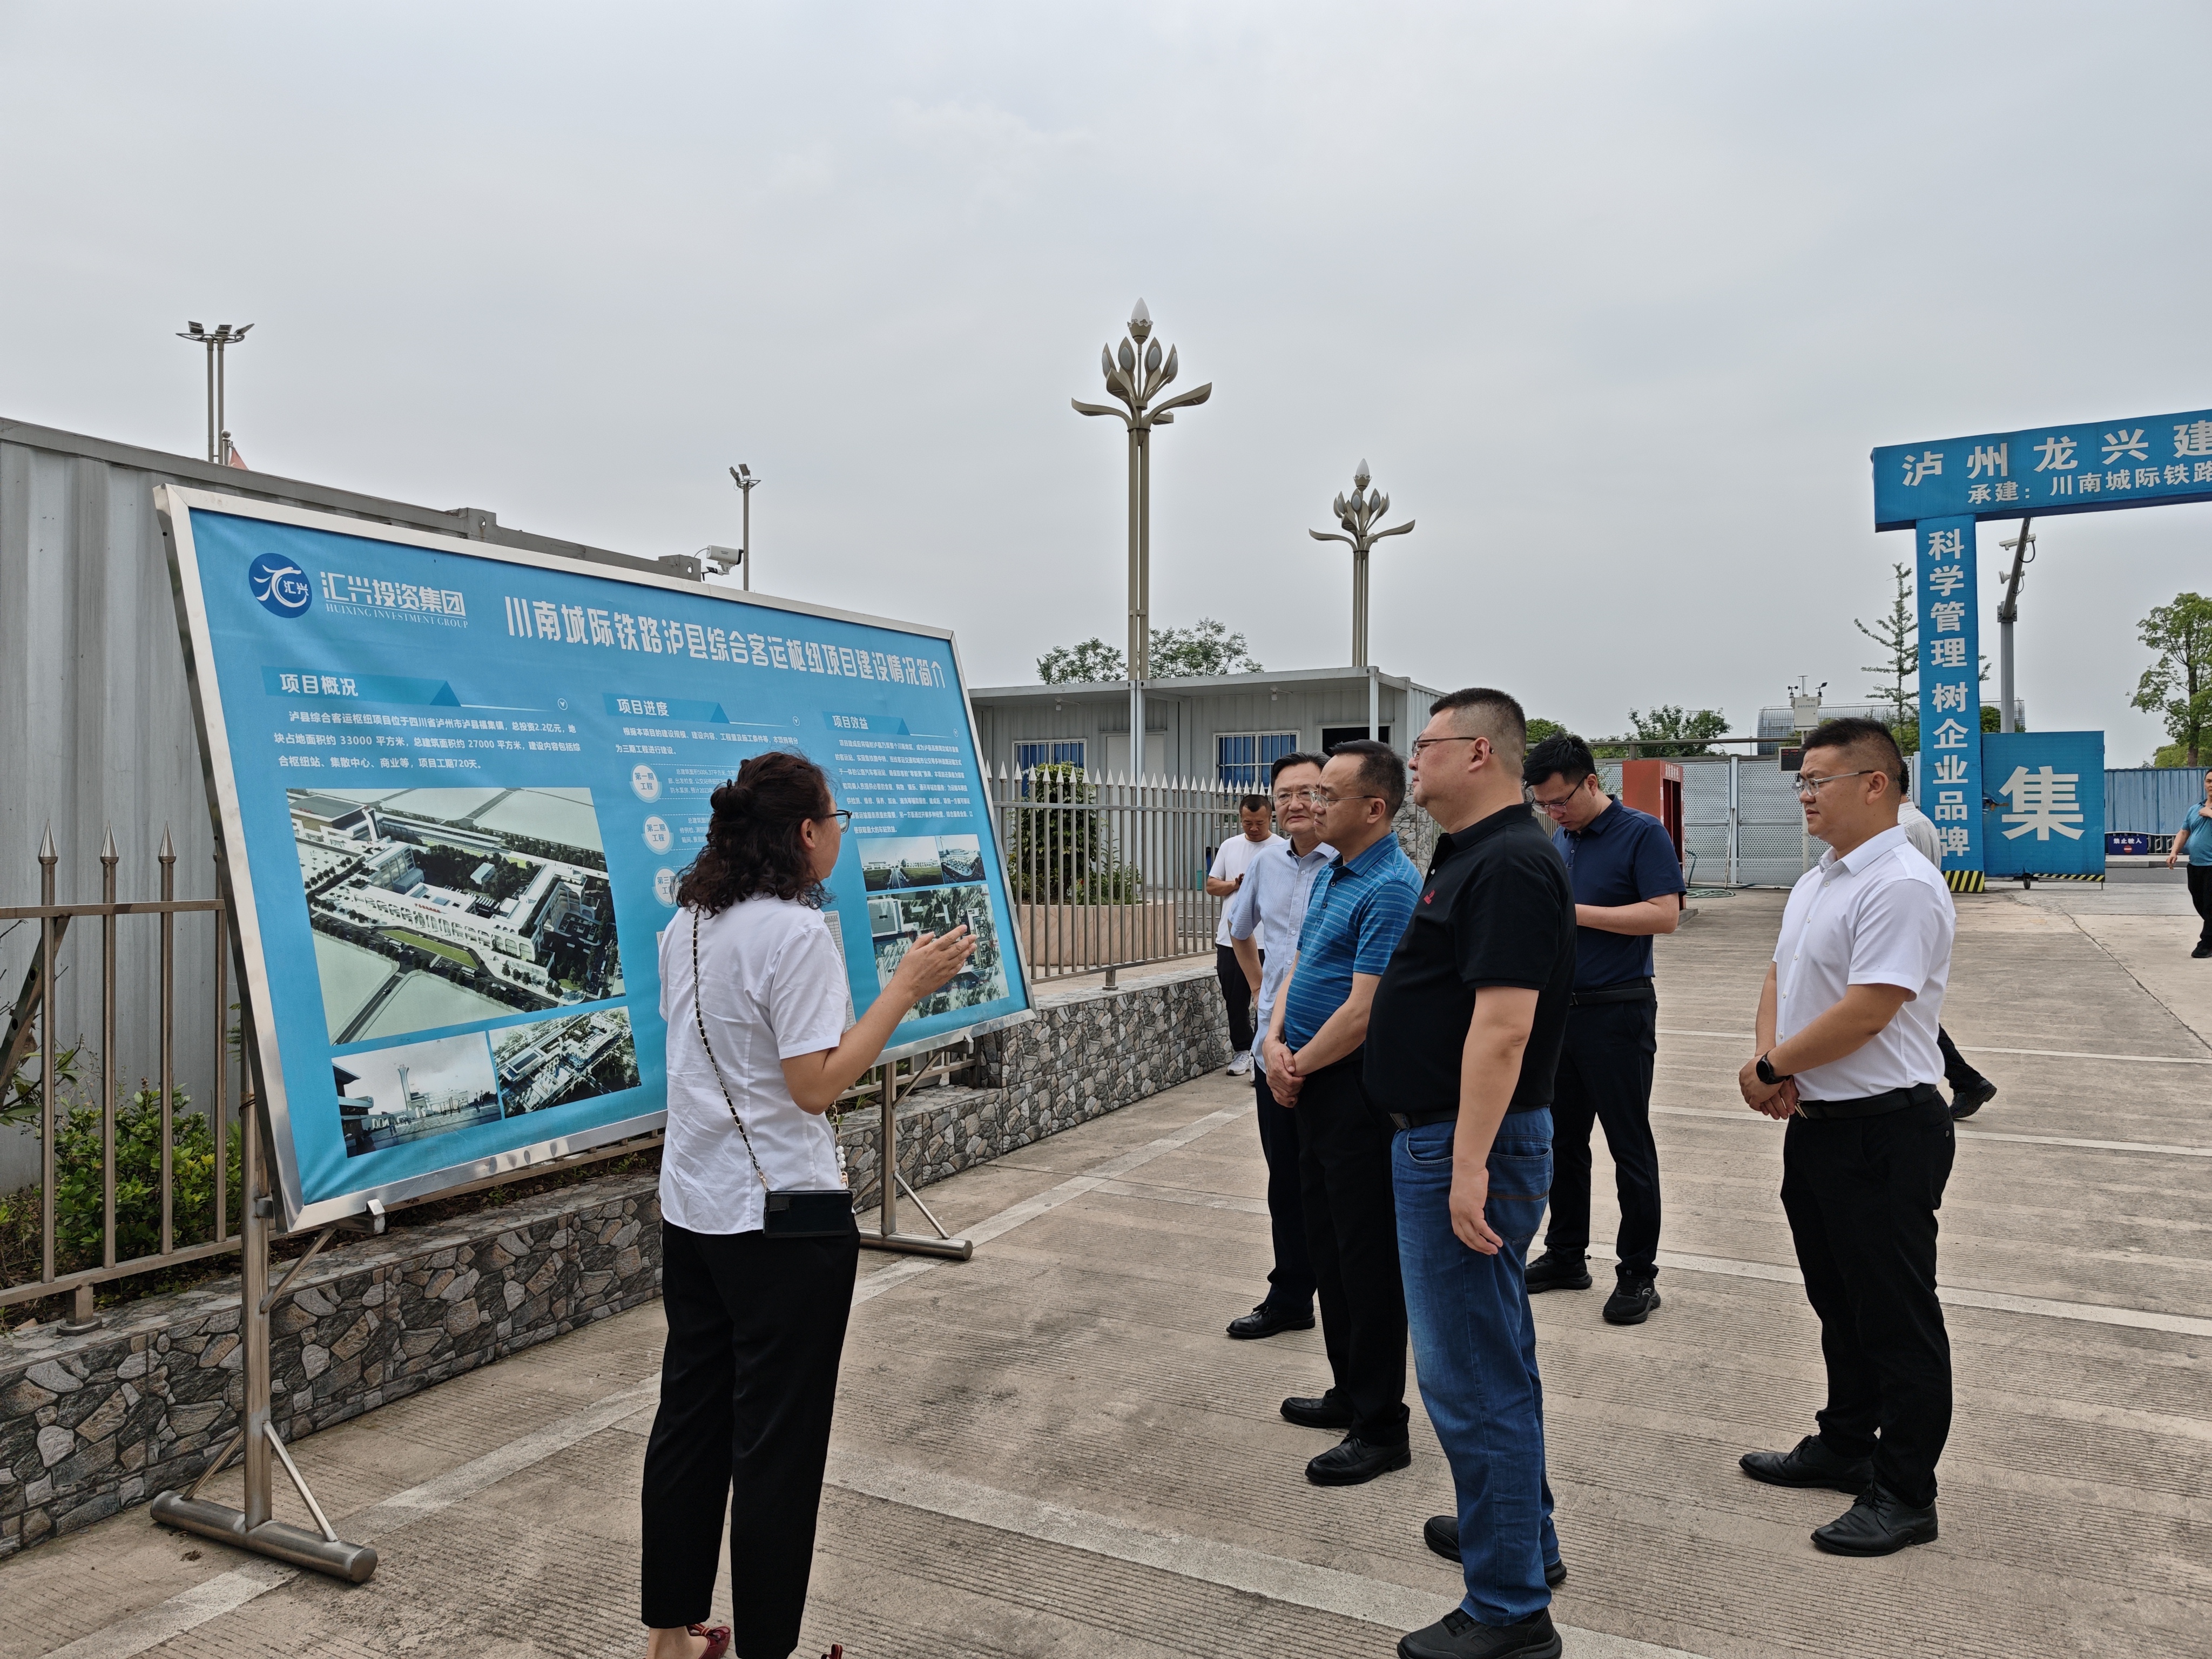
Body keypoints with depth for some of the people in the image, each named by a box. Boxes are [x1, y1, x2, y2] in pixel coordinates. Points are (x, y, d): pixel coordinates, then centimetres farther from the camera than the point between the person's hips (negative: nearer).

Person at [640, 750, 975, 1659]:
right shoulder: (797, 933, -19)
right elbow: (817, 1085, -20)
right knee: (778, 1439, 5)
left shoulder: (686, 925, 6)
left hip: (691, 1204, 8)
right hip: (780, 1218, -8)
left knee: (691, 1414, 17)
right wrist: (905, 989, -17)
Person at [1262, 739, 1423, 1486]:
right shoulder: (1330, 875, 12)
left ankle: (1380, 1429, 13)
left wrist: (1300, 1068, -10)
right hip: (1317, 1088, 10)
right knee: (1327, 1247, 18)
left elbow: (1363, 1010, -23)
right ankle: (1349, 1393, 33)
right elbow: (1298, 968, 14)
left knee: (1367, 1257, 0)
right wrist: (1277, 1043, -3)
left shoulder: (1390, 888, -20)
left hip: (1361, 1091, -10)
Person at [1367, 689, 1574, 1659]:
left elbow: (1502, 1023, -27)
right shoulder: (1470, 855, 14)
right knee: (1492, 1359, 23)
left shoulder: (1510, 864, -19)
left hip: (1465, 1149, -11)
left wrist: (1470, 1165, -28)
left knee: (1473, 1375, -2)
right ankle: (1519, 1533, 40)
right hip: (1443, 1143, 11)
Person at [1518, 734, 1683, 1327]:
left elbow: (1664, 915, -19)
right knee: (1561, 1139, 13)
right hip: (1558, 1007, 7)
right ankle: (1565, 1255, 26)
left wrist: (1575, 912, -20)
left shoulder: (1643, 833, -9)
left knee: (1629, 1145, 2)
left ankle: (1638, 1274, 13)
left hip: (1617, 1012, -7)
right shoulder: (1557, 842, 12)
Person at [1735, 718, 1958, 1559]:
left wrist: (1768, 1069, -14)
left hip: (1883, 1132, -9)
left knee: (1896, 1317, 4)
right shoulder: (1814, 882, 11)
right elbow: (1780, 977, 15)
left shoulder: (1902, 887, -20)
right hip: (1815, 1124, 9)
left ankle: (1904, 1491, 18)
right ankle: (1845, 1446, 37)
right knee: (1840, 1304, 21)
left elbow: (1864, 1014, -25)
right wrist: (1771, 1062, -4)